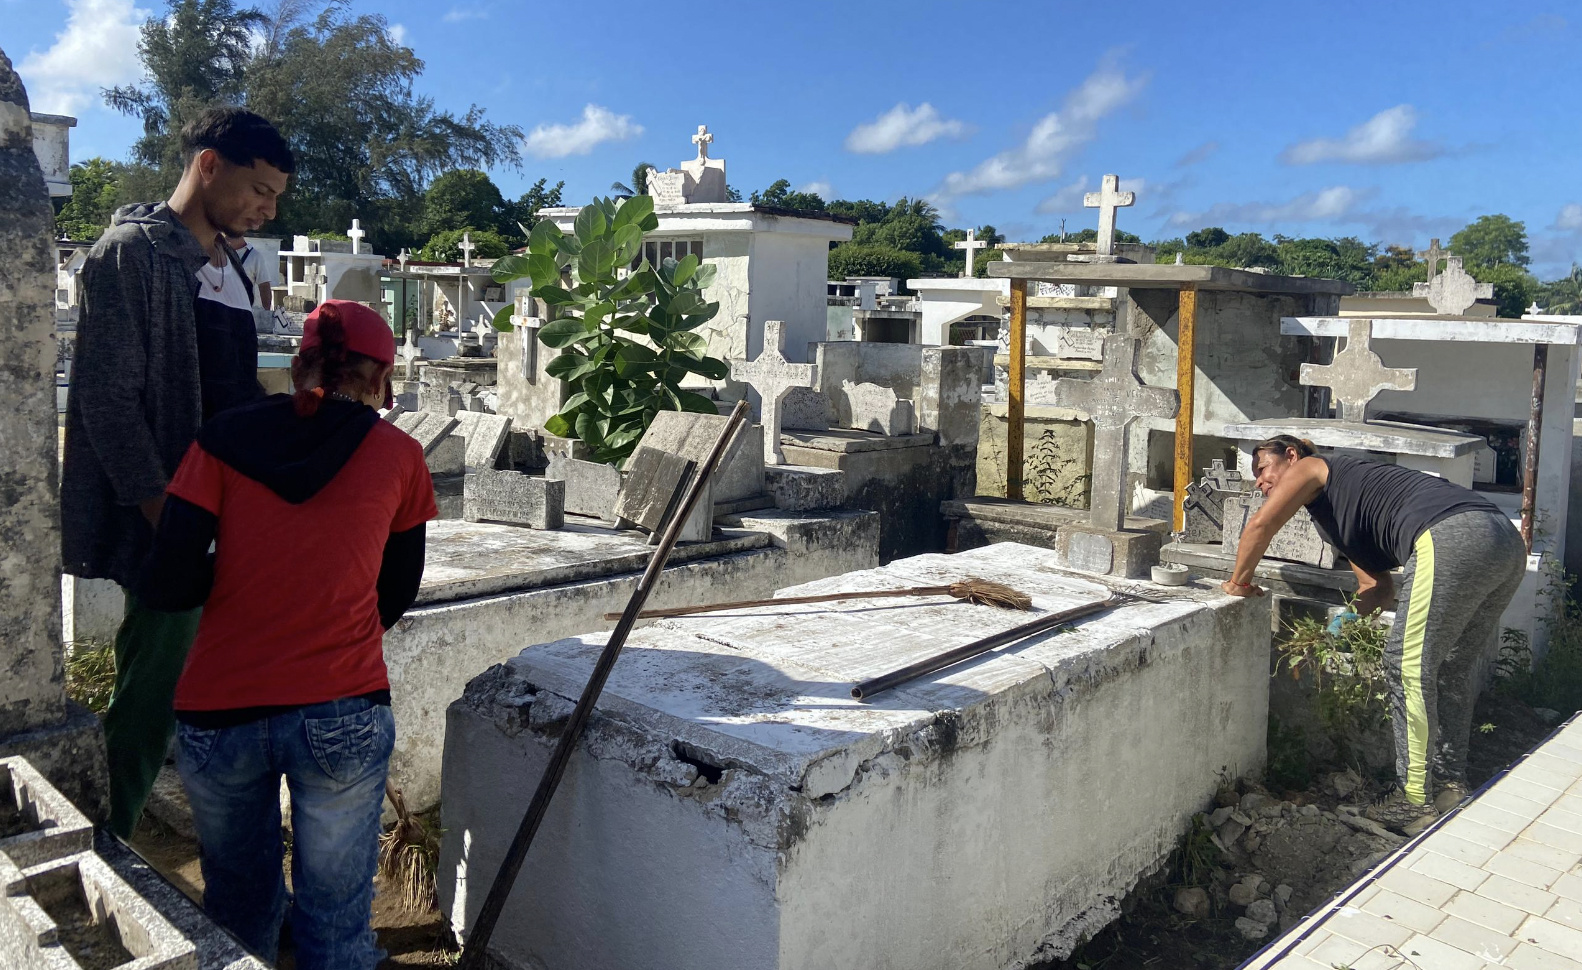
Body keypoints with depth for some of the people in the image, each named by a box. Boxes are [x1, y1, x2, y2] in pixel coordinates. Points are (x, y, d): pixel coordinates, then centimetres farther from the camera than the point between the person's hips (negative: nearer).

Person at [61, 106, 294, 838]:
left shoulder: (227, 269, 16)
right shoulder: (134, 251, -8)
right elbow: (109, 399, -14)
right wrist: (167, 517, -16)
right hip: (169, 524, -8)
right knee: (154, 692, -3)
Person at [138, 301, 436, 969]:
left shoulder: (224, 439, 2)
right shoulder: (398, 455, 2)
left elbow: (165, 587, -2)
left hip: (220, 709, 2)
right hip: (344, 712, -1)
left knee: (239, 909, 22)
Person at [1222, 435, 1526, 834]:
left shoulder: (1310, 468, 14)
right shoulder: (1340, 515, 37)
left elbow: (1261, 525, 0)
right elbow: (1379, 588, 33)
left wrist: (1239, 582, 13)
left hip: (1452, 536, -10)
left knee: (1409, 667, -5)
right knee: (1452, 667, 20)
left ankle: (1415, 802, 0)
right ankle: (1449, 785, 28)